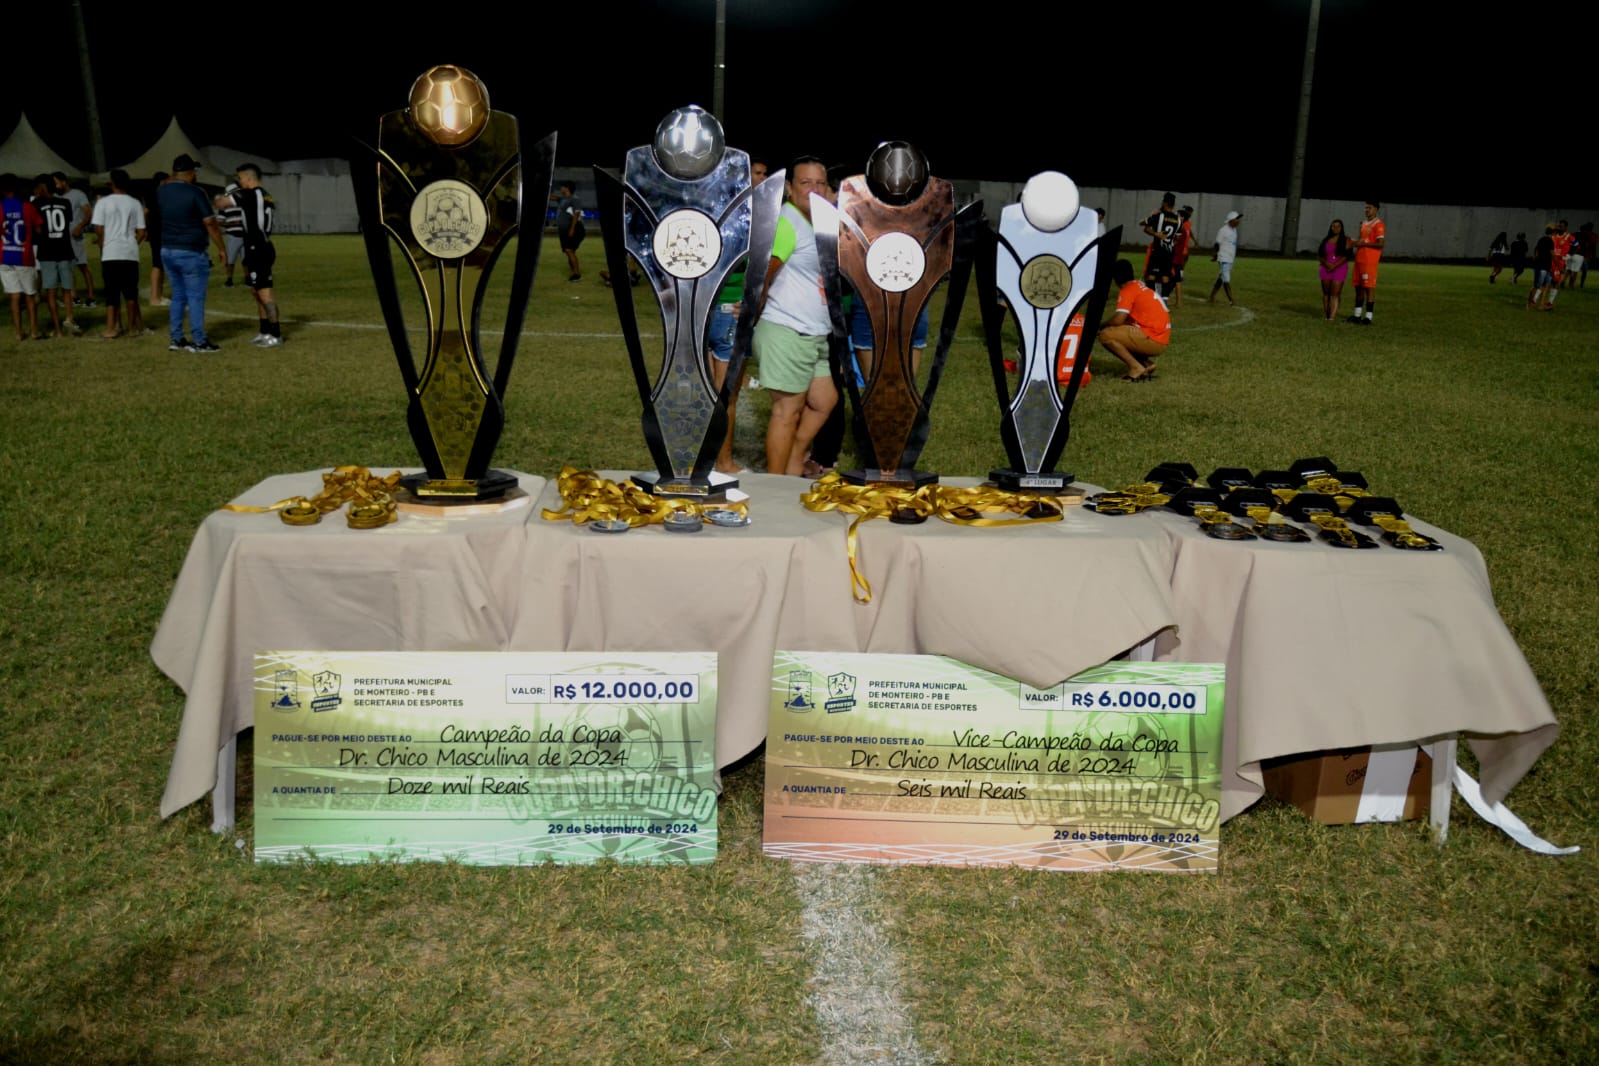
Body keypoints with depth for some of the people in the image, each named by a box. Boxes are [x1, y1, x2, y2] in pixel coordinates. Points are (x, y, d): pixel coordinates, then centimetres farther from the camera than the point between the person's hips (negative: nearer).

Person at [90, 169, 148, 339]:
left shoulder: (103, 202, -1)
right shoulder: (135, 203, 4)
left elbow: (98, 228, -4)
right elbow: (141, 232, 2)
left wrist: (103, 242, 14)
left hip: (110, 253, -1)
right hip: (130, 253, 1)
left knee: (111, 291, 3)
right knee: (130, 291, 9)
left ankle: (112, 328, 0)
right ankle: (132, 327, 13)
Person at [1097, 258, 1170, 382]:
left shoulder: (1127, 291, -7)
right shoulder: (1142, 288, 20)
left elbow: (1118, 320, -17)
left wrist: (1101, 326, 1)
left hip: (1152, 340, -9)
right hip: (1162, 341, 9)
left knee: (1105, 335, -12)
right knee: (1118, 334, 28)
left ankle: (1136, 367, -13)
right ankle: (1146, 363, 9)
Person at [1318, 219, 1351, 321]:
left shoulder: (1346, 240, 2)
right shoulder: (1326, 240, 12)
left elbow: (1347, 255, -7)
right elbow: (1319, 255, 9)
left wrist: (1334, 266, -15)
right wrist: (1327, 264, -10)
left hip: (1339, 269, -4)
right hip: (1326, 269, 4)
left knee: (1335, 293, -12)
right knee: (1326, 293, 5)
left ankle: (1332, 317, -20)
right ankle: (1326, 315, 10)